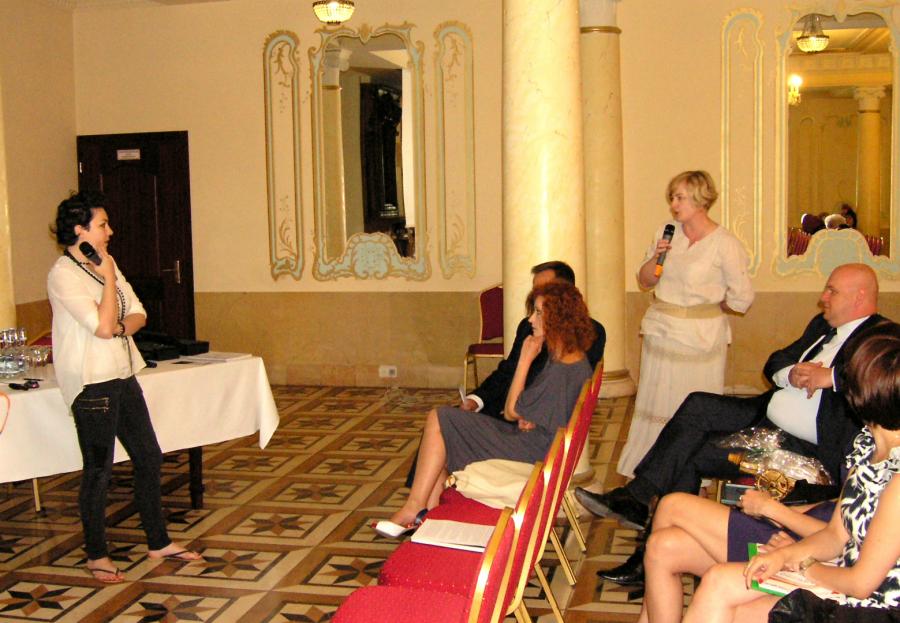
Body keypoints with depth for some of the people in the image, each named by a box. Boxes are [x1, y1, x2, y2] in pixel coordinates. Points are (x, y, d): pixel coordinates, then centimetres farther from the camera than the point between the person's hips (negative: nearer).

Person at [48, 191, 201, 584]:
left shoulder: (104, 264, 12)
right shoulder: (63, 274, -14)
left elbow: (138, 315, 11)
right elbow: (103, 326, -22)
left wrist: (119, 326, -10)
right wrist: (109, 276, -14)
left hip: (123, 377, 9)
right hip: (93, 383, -8)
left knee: (149, 458, 13)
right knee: (98, 470, 2)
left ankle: (159, 543, 26)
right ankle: (97, 557, 18)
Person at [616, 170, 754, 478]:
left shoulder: (724, 244, -9)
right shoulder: (667, 233, 6)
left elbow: (742, 298, -5)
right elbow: (645, 280, 11)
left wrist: (707, 306, 8)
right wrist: (656, 257, -7)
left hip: (701, 336, -5)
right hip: (661, 331, 5)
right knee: (656, 404, 9)